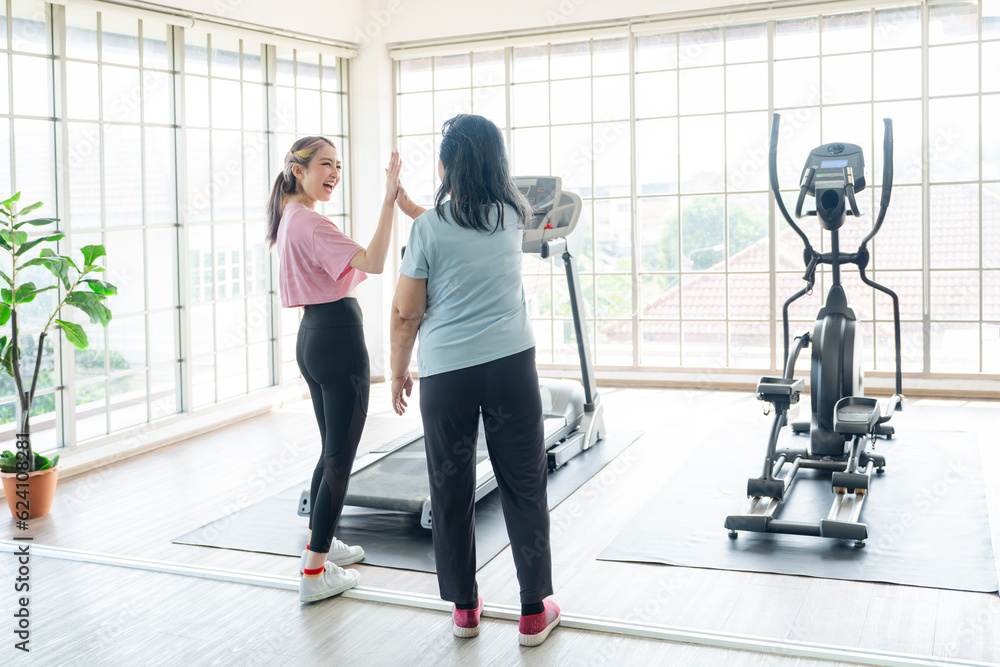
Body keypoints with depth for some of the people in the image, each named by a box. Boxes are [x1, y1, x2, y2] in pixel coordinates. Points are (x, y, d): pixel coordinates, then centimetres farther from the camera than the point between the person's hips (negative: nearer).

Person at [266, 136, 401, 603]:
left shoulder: (289, 218, 15)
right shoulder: (311, 223, -16)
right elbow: (373, 263, -28)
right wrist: (389, 200, -29)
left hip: (311, 336, 10)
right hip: (338, 338, -10)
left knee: (331, 451, 21)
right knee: (340, 459, -4)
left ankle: (319, 544, 34)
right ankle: (314, 573, -1)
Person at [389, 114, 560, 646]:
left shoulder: (428, 228, -5)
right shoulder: (511, 215, 6)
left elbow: (406, 312, -2)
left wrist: (398, 372, 11)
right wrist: (410, 208, 34)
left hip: (446, 372, -2)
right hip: (511, 363, 2)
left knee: (451, 492, 11)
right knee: (523, 488, 7)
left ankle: (464, 607, 23)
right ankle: (533, 612, 14)